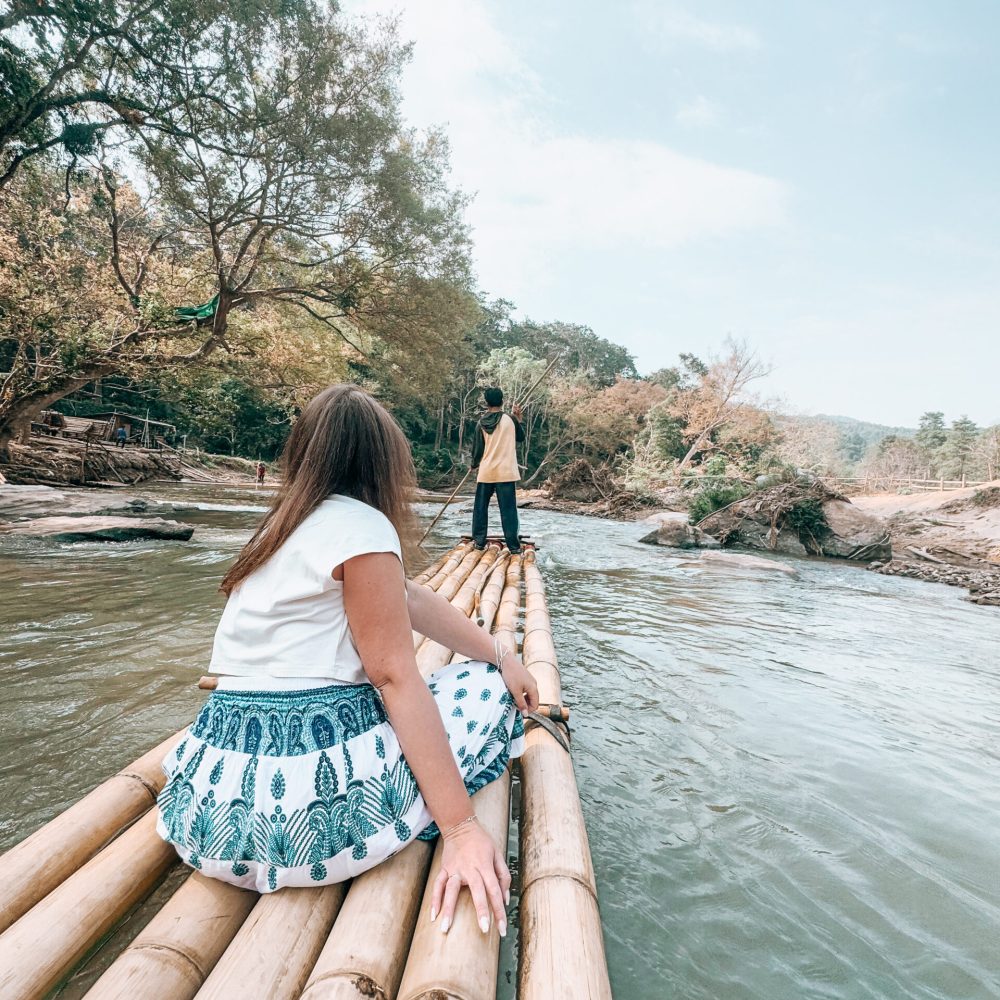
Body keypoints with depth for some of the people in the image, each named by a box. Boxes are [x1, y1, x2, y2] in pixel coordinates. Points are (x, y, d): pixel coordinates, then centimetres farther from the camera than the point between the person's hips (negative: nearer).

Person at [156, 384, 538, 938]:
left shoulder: (289, 523, 14)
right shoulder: (361, 524, -13)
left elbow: (411, 601, 11)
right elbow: (396, 677, -17)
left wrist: (501, 652, 10)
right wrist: (460, 827, -15)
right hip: (308, 803, -9)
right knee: (487, 686, 9)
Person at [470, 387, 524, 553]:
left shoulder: (481, 423, 2)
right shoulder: (510, 419, -3)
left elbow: (477, 449, 6)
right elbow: (521, 437, 13)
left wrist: (475, 464, 24)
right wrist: (518, 419, 19)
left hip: (486, 472, 2)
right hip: (506, 472, -2)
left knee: (480, 507, 14)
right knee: (508, 509, -1)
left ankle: (479, 541, 16)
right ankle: (514, 545, -1)